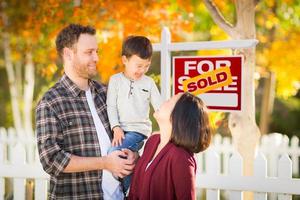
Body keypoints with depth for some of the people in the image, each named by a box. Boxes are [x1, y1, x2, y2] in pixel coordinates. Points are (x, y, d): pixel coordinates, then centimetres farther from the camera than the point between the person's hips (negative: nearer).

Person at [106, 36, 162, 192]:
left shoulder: (149, 82, 7)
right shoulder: (115, 80, 5)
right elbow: (111, 106, 0)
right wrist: (116, 128, -12)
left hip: (139, 130, -2)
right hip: (120, 130, 3)